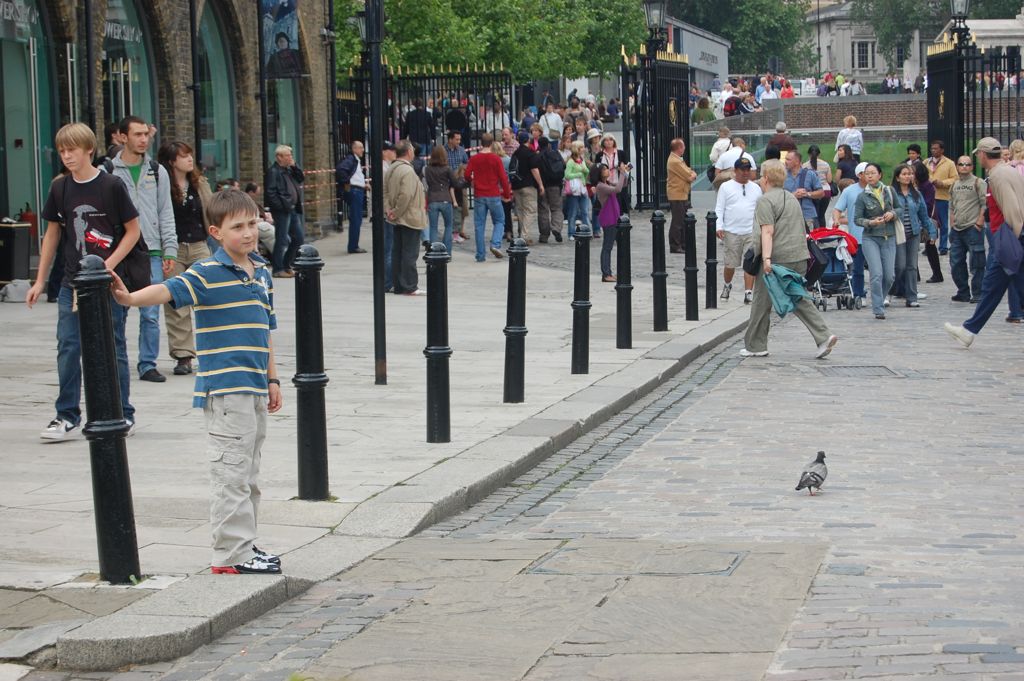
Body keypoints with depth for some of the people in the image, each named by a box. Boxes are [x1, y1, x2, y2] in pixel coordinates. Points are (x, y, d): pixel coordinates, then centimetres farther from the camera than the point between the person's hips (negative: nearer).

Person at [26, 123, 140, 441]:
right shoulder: (60, 188, 4)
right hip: (72, 282, 4)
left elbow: (133, 230, -4)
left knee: (112, 349, 4)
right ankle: (67, 417, 7)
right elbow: (52, 233, 13)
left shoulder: (111, 185, -8)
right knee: (68, 348, 1)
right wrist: (40, 281, 11)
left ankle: (123, 415, 15)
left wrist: (109, 265, -13)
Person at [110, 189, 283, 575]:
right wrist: (131, 298, -44)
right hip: (224, 391, -8)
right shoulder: (208, 274, -9)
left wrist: (272, 379, 21)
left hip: (255, 390, 8)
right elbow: (168, 290, -25)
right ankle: (232, 554, -1)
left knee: (248, 475, 15)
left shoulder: (261, 273, 13)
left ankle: (243, 547, 24)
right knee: (231, 473, -6)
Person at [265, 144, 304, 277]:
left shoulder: (289, 169, 16)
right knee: (282, 240, -4)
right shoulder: (274, 171, -11)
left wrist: (295, 166, 5)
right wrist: (281, 206, -19)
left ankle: (286, 265, 23)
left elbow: (301, 179, 17)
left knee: (298, 238, 12)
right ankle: (278, 269, 3)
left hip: (293, 209, 9)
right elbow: (270, 192, -17)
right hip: (282, 211, -9)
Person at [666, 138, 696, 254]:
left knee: (682, 220, 15)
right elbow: (689, 177, -19)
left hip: (682, 195, 10)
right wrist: (693, 175, 2)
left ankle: (681, 244, 21)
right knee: (677, 221, -7)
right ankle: (675, 246, -3)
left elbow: (690, 174, 17)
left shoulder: (678, 160, 16)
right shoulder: (675, 161, -19)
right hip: (677, 195, -10)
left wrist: (692, 175, -4)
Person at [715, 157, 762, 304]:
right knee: (730, 264, 7)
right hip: (731, 232, -1)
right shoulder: (726, 187, 3)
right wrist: (719, 227, -10)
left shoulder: (756, 188, 11)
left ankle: (748, 292, -8)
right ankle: (727, 285, 33)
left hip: (751, 232, 1)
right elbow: (719, 209, 1)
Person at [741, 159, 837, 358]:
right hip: (799, 258, 8)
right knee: (799, 299, 10)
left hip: (776, 259, -8)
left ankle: (755, 346, 10)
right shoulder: (792, 198, 17)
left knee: (762, 301, 3)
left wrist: (766, 258, -24)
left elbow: (767, 232, -20)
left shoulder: (766, 201, -10)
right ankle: (824, 336, -4)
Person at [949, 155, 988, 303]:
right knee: (956, 263, 9)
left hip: (973, 229, -7)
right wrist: (952, 223, 13)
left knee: (976, 264, -5)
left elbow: (985, 204, -9)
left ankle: (977, 294, 1)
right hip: (957, 230, 7)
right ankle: (963, 292, 20)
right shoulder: (955, 185, 16)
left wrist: (980, 221, -15)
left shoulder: (978, 182, -4)